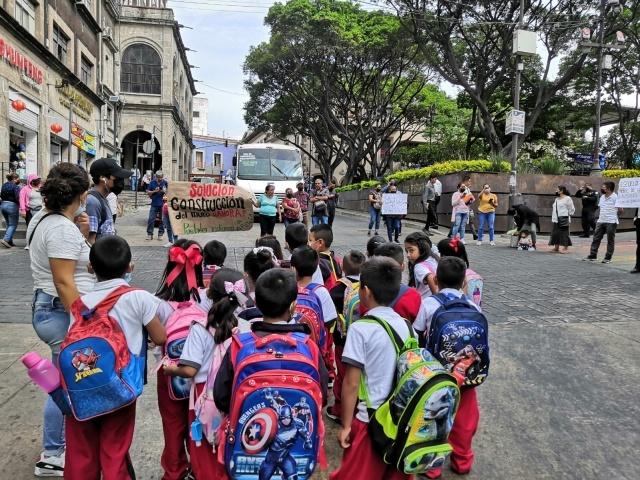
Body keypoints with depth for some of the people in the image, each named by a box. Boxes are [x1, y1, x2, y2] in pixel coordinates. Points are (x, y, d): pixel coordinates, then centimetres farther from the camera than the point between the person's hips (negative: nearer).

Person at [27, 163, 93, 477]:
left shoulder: (43, 218, 10)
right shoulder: (62, 228, -20)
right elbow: (64, 282, -24)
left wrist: (82, 234, 2)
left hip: (49, 309, 10)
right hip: (64, 315, -10)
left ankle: (58, 446, 34)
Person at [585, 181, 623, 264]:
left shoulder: (615, 197, -10)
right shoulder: (602, 197, 12)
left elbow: (620, 210, -11)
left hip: (611, 222, -7)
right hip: (601, 221, 7)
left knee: (610, 240, 3)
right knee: (596, 238, 5)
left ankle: (608, 258, 9)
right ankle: (592, 256, 10)